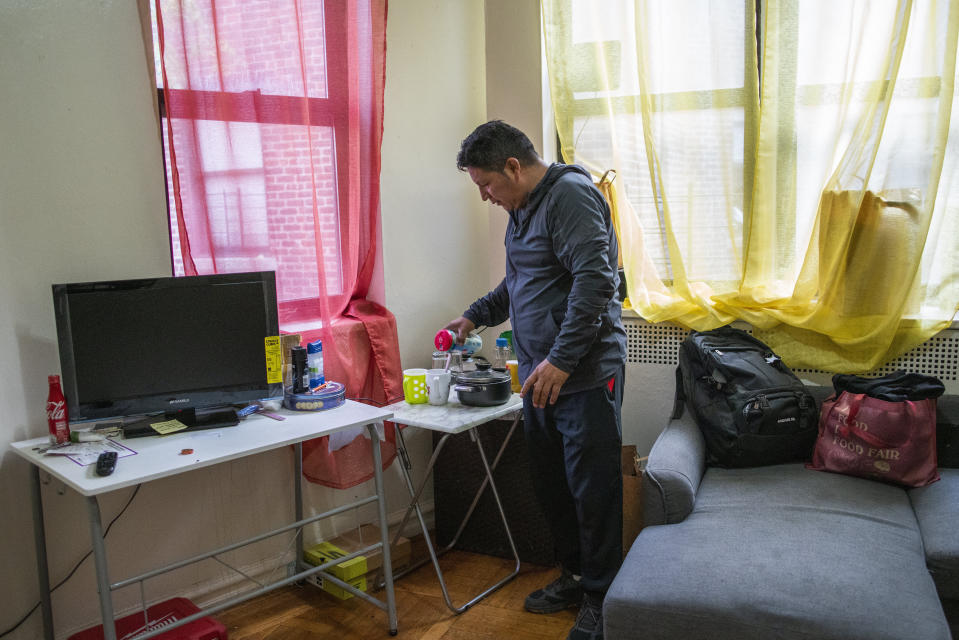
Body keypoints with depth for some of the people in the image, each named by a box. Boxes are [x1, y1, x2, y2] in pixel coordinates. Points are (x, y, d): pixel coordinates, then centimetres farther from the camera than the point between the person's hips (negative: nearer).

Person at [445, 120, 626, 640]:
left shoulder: (570, 194, -14)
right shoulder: (522, 208, 17)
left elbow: (594, 281, -24)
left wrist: (562, 359, -25)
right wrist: (475, 316, 24)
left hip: (585, 375, -10)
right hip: (540, 376, 10)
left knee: (592, 486, 0)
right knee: (549, 481, 16)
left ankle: (601, 597, 17)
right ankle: (574, 574, 34)